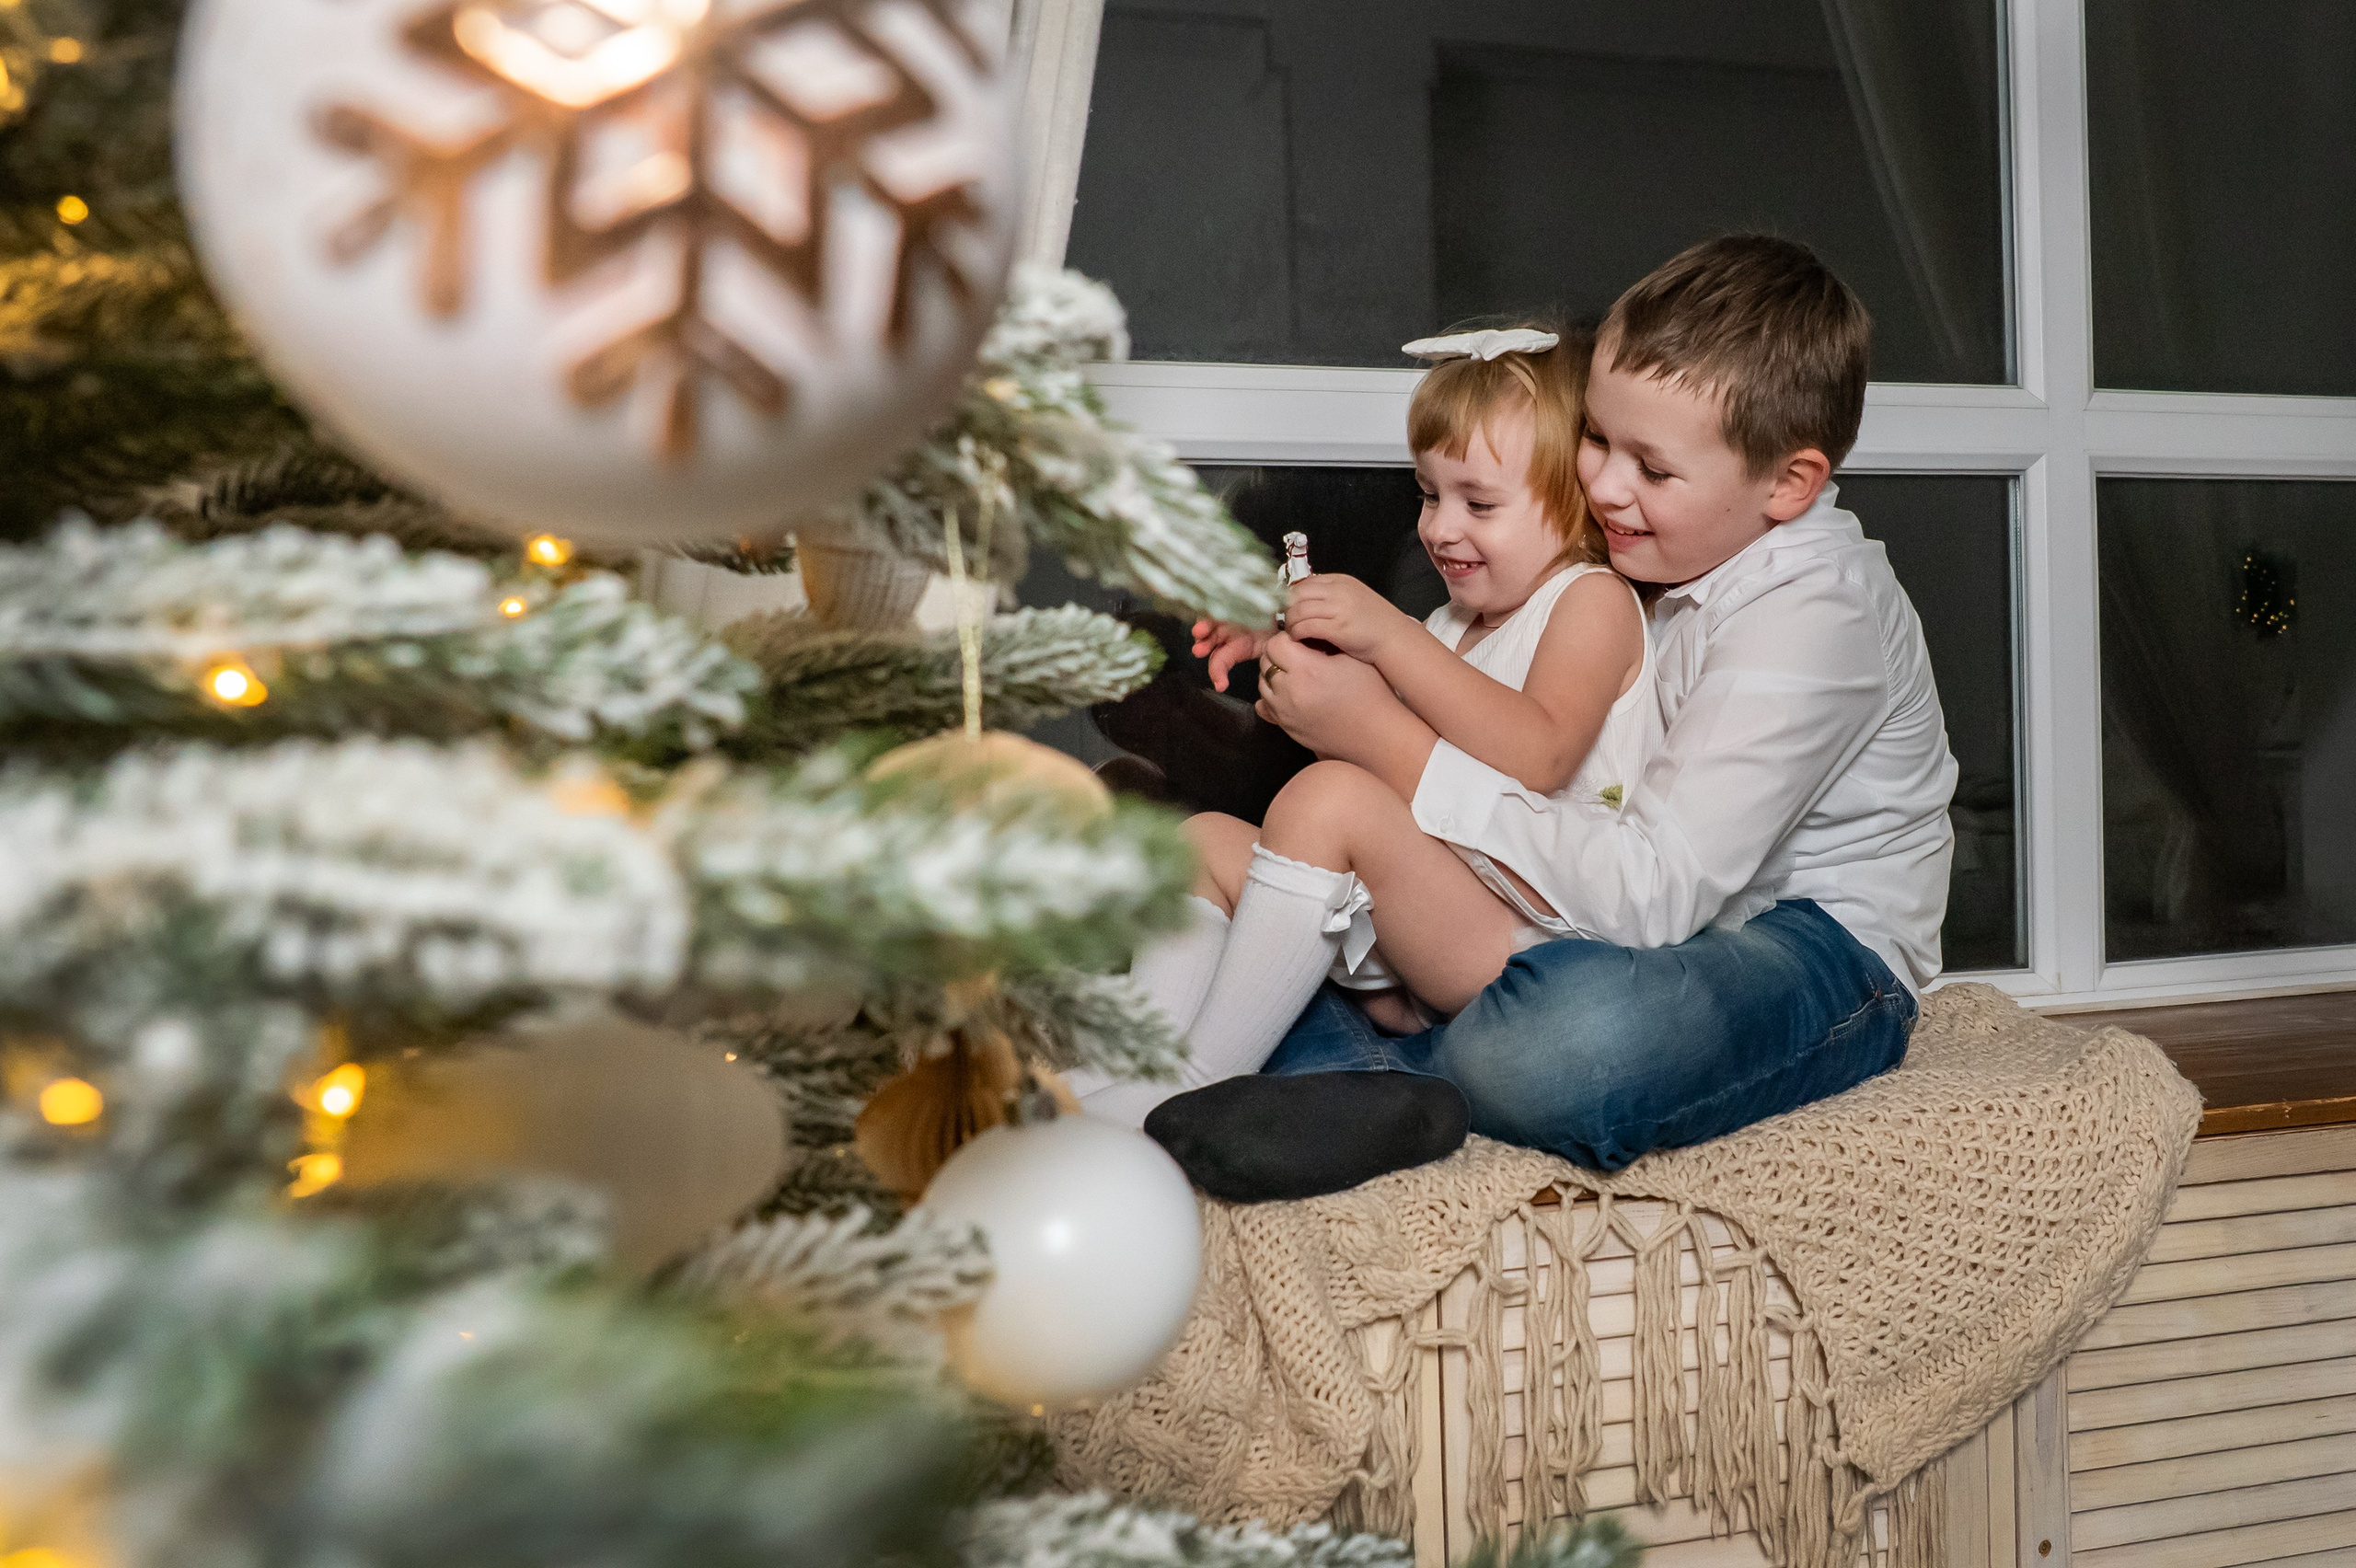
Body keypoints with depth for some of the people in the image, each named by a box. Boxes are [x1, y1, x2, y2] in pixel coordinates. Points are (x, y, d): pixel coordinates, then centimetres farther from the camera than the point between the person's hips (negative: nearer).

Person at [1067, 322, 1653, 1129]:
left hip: (1523, 935, -9)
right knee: (1205, 837, 1)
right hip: (1420, 930, 9)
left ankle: (1190, 1091, -28)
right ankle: (1145, 1062, -20)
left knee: (1331, 799, -30)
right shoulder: (1456, 622, 24)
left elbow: (1535, 759, -21)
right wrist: (1286, 653, 2)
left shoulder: (1593, 600, -3)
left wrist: (1392, 638, -23)